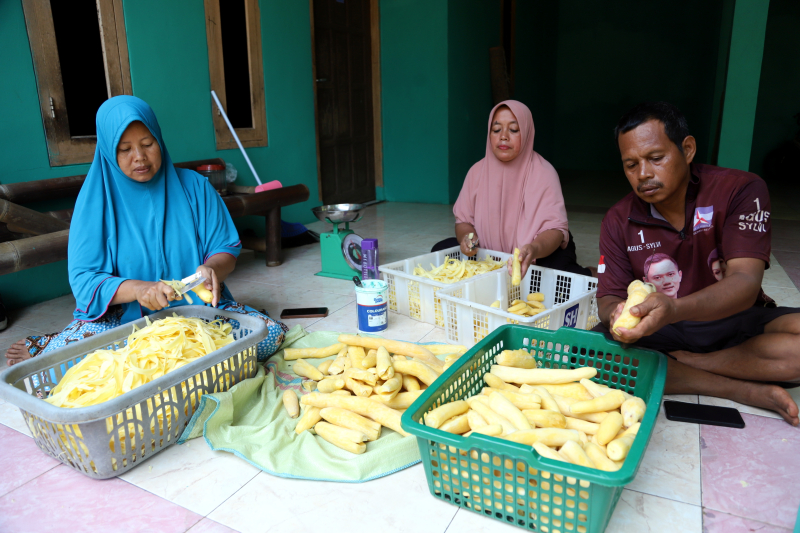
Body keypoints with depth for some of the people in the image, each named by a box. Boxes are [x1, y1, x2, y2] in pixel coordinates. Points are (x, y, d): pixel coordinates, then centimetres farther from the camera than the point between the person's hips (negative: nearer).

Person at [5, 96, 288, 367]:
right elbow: (83, 279, -9)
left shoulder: (194, 186, 2)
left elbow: (227, 250, 3)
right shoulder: (96, 198, -2)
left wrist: (212, 269, -23)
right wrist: (137, 288, -31)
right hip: (121, 315, -2)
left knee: (272, 333, -22)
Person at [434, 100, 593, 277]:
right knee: (441, 250, -17)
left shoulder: (543, 173, -16)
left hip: (541, 255, -4)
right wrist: (466, 237, -25)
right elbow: (463, 220, 1)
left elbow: (555, 228, -23)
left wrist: (534, 249, -48)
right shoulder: (477, 171, -3)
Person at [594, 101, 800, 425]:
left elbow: (745, 283, -22)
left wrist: (674, 309, -43)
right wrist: (617, 314, -33)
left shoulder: (740, 190, -11)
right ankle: (746, 390, -18)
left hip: (733, 323, -2)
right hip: (661, 333, 2)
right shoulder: (618, 221, -3)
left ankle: (684, 363, -12)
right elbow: (608, 296, -5)